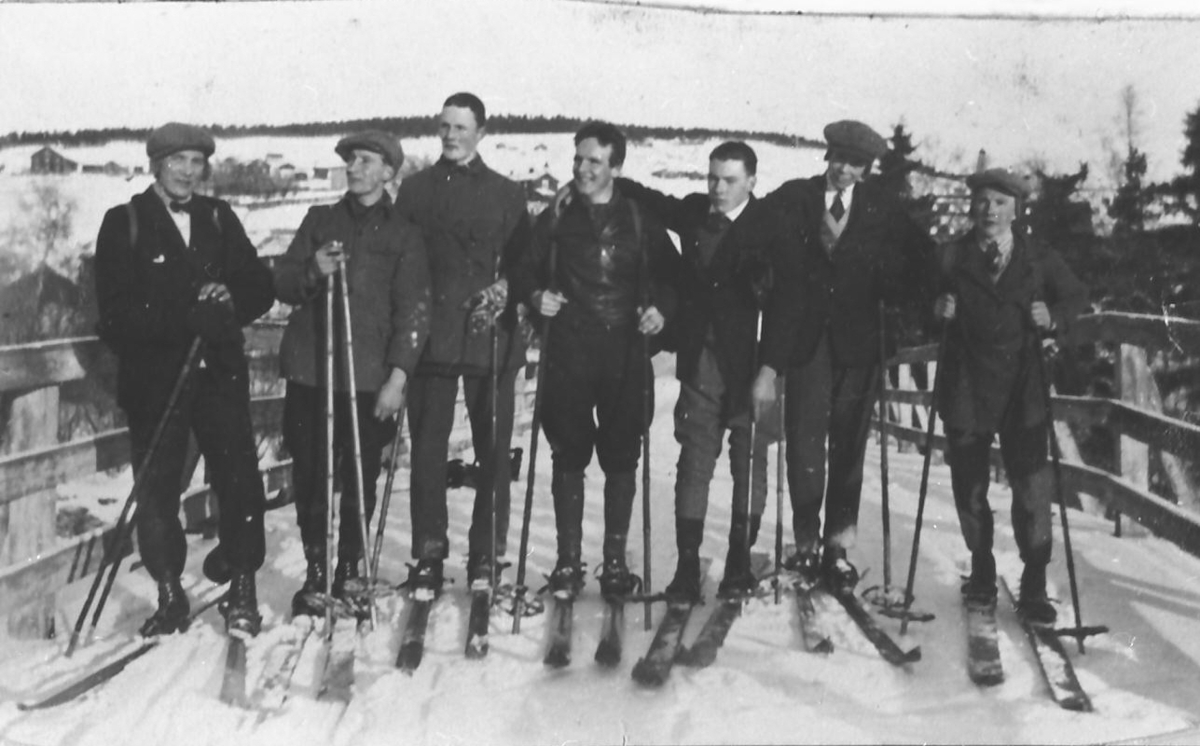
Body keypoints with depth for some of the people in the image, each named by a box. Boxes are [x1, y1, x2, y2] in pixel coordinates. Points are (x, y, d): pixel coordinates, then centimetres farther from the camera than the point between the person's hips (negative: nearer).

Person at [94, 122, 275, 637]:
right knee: (156, 489, 2)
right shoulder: (125, 223, 2)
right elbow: (115, 310, -8)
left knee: (239, 480, -3)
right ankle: (170, 595, 17)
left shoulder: (218, 219, 11)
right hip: (153, 377, -2)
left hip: (221, 372, 2)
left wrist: (231, 301, -13)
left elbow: (261, 288, 10)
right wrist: (186, 320, -20)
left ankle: (242, 591, 10)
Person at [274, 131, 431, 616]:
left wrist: (398, 375, -10)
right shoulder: (320, 220, 15)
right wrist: (312, 272, -11)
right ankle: (315, 574, 16)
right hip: (310, 371, 2)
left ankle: (347, 574, 15)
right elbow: (283, 283, 12)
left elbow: (413, 310, 0)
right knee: (310, 476, 3)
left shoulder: (403, 235, 6)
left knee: (360, 481, 1)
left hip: (370, 377, -2)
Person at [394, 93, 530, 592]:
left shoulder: (507, 194, 10)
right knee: (427, 447, 1)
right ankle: (428, 555, 10)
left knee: (492, 448, 1)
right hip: (430, 333, 1)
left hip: (489, 335, -1)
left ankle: (486, 555, 12)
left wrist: (504, 290, -14)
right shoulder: (415, 189, 12)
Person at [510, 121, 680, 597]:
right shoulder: (556, 219, 8)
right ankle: (568, 561, 10)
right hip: (569, 352, 0)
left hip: (625, 351, 0)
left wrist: (661, 308, -5)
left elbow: (672, 275, 13)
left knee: (621, 457, 2)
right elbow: (525, 272, 11)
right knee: (569, 455, 1)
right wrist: (536, 295, -10)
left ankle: (615, 560, 13)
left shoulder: (641, 221, 8)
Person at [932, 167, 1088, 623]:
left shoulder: (1039, 257, 3)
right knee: (969, 487, 10)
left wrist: (1055, 319, -6)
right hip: (966, 389, 1)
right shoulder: (950, 258, 3)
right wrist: (937, 310, -11)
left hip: (1022, 389, -1)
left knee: (1033, 487, -6)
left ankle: (1033, 587, 7)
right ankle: (981, 570, 31)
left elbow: (1076, 296, 13)